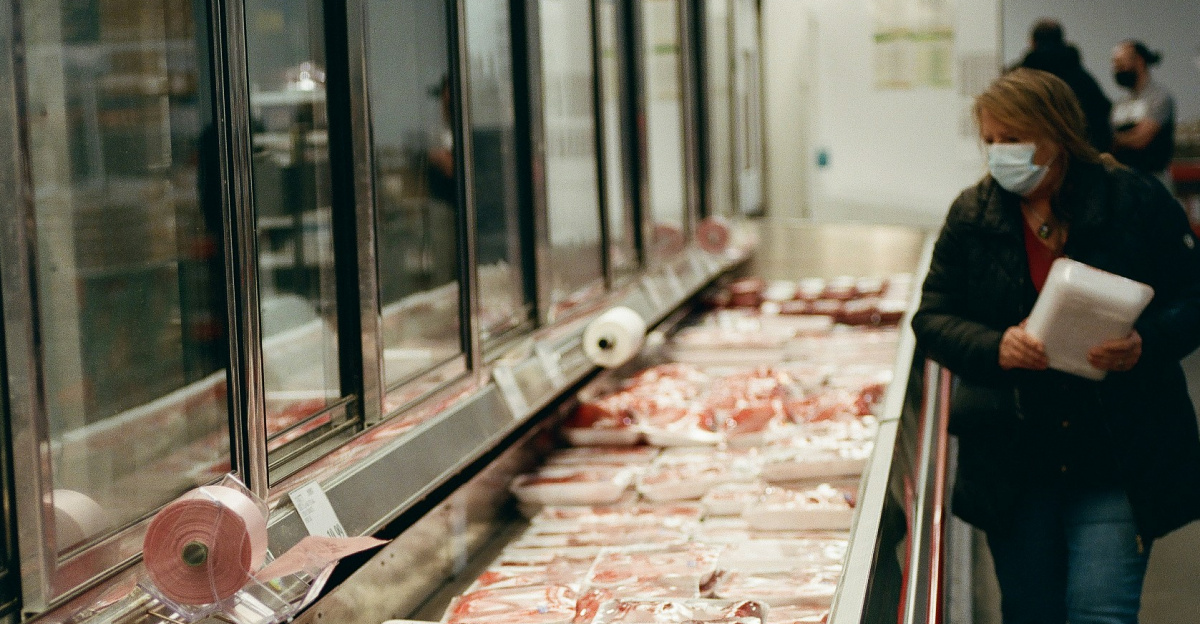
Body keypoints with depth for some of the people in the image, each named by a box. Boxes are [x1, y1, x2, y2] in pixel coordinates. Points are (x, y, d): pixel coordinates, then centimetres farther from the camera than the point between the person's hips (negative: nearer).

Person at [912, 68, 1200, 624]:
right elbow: (932, 318, 4)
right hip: (1012, 466, 3)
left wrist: (1146, 344, -21)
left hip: (1117, 463, -2)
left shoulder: (1136, 201, -3)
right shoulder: (972, 214, 4)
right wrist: (995, 346, -16)